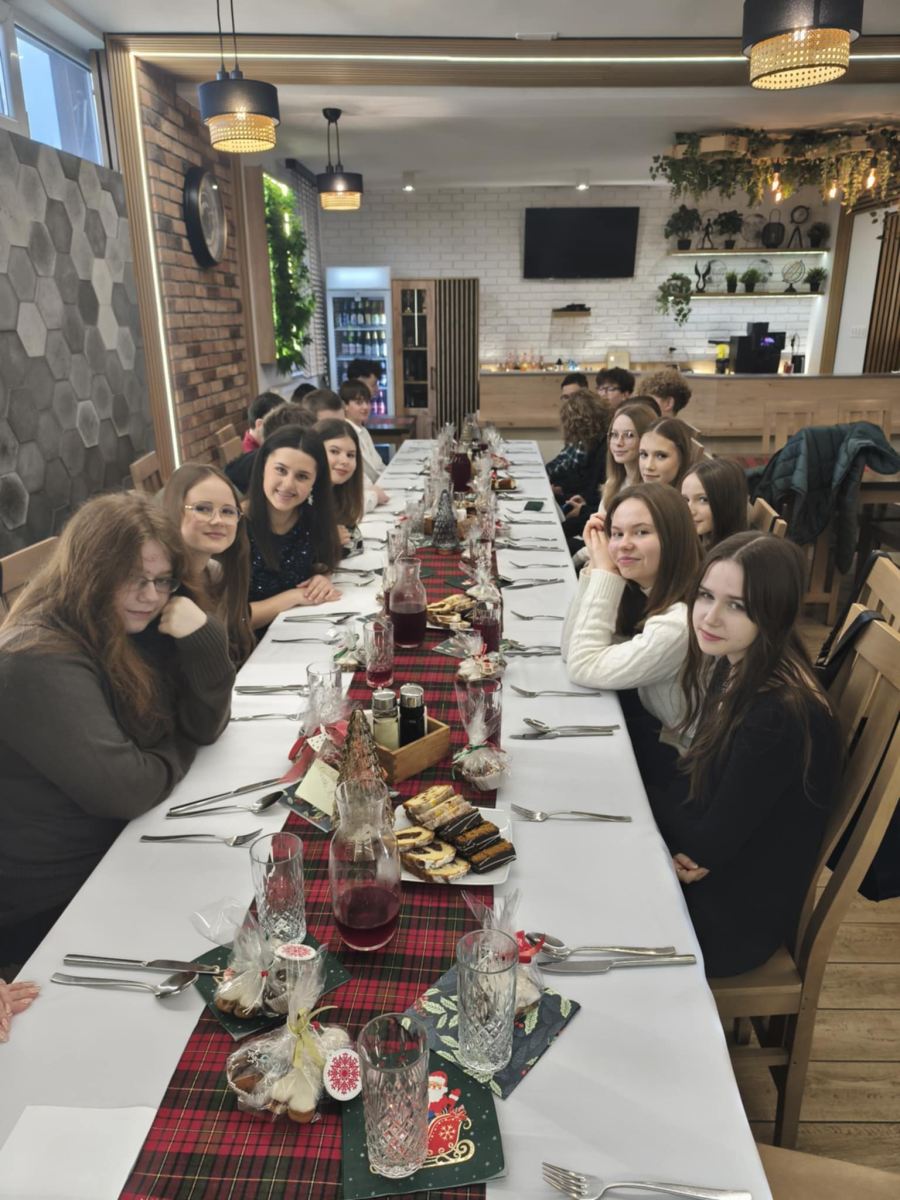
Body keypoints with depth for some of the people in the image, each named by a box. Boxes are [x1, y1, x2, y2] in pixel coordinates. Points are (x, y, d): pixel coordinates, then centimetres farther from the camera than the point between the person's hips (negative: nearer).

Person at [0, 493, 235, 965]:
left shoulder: (134, 627, -1)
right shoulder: (40, 663, -27)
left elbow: (204, 727, -3)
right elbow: (125, 789, -30)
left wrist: (202, 638, -19)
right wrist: (178, 751, -9)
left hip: (116, 850, 8)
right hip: (50, 902, -7)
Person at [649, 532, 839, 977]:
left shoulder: (780, 715, -32)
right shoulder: (735, 667, -6)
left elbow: (708, 844, -23)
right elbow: (695, 793, 2)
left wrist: (649, 790, -9)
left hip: (737, 918, -7)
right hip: (710, 873, 7)